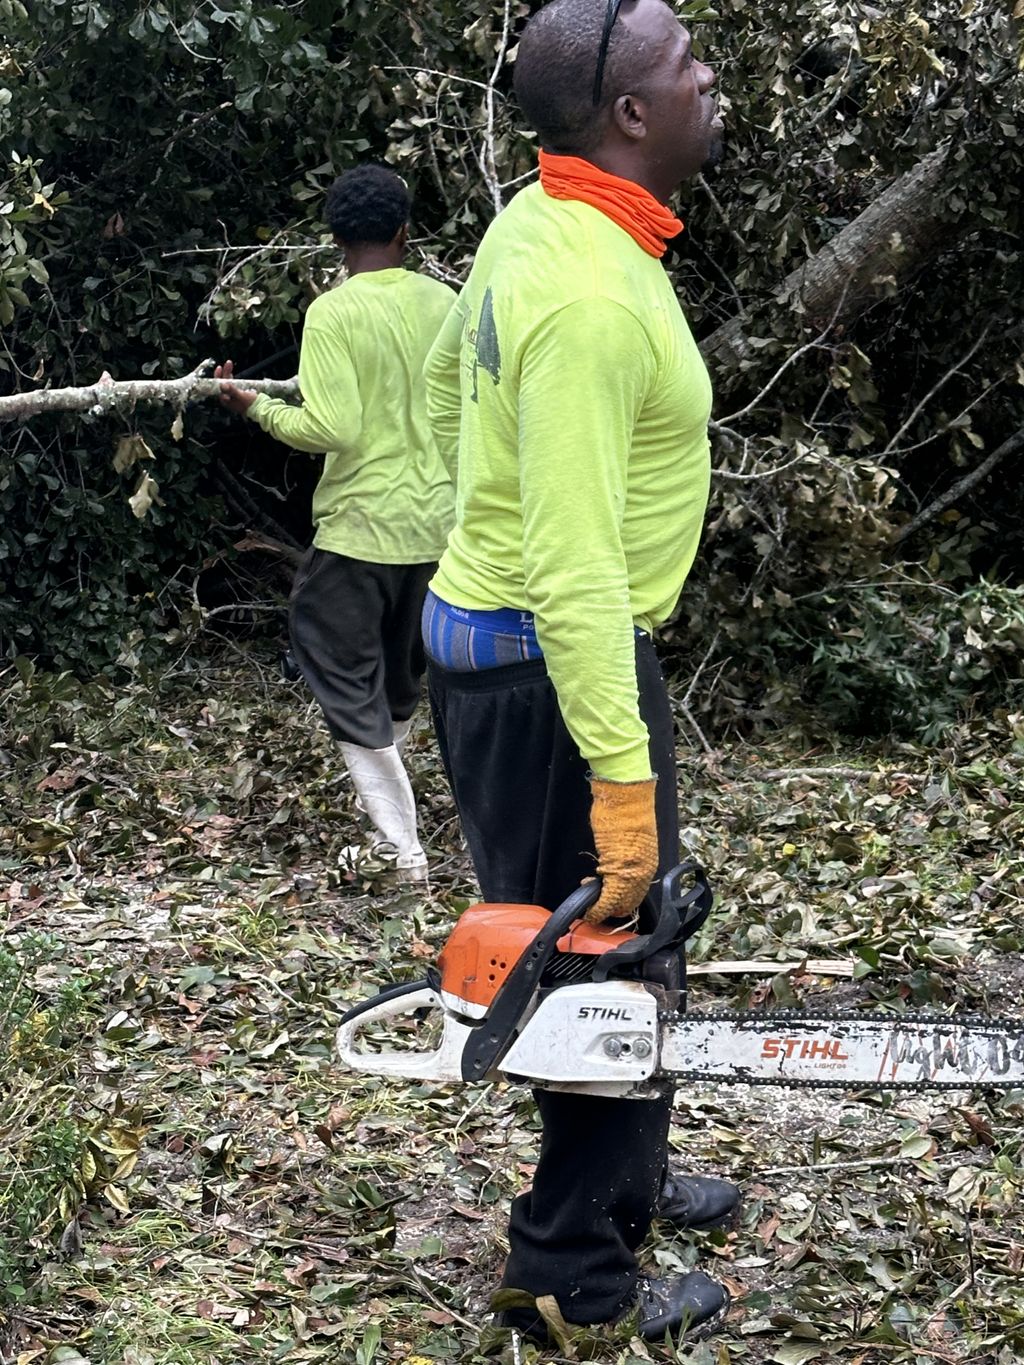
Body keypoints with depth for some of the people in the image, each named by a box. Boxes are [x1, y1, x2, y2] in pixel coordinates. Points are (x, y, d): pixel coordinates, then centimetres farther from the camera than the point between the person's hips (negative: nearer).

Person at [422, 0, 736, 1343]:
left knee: (606, 934, 23)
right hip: (550, 663, -10)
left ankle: (625, 1176, 42)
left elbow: (448, 382, 20)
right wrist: (621, 777, -27)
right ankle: (575, 1279, 18)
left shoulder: (536, 222, 4)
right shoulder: (593, 300, -28)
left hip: (497, 615, 10)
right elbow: (579, 570, -30)